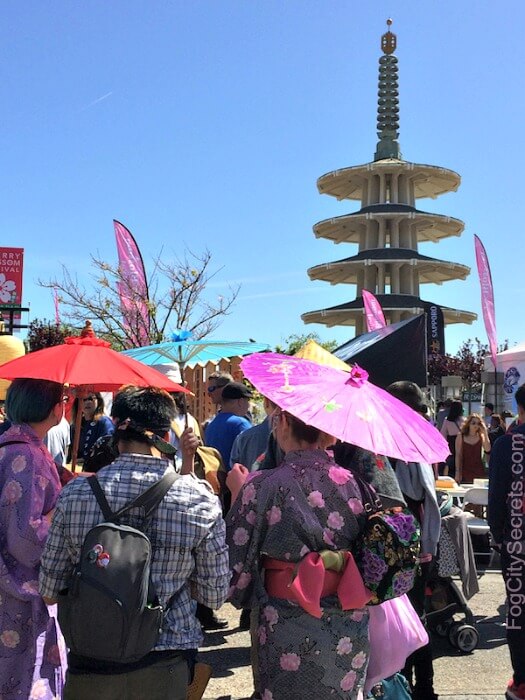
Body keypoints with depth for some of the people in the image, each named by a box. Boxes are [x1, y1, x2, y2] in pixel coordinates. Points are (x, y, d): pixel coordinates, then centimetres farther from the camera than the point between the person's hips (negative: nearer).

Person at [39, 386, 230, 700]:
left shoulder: (74, 493, -11)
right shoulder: (201, 500, -14)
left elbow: (50, 592, -3)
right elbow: (215, 595, -6)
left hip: (90, 665, 1)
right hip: (167, 667, -1)